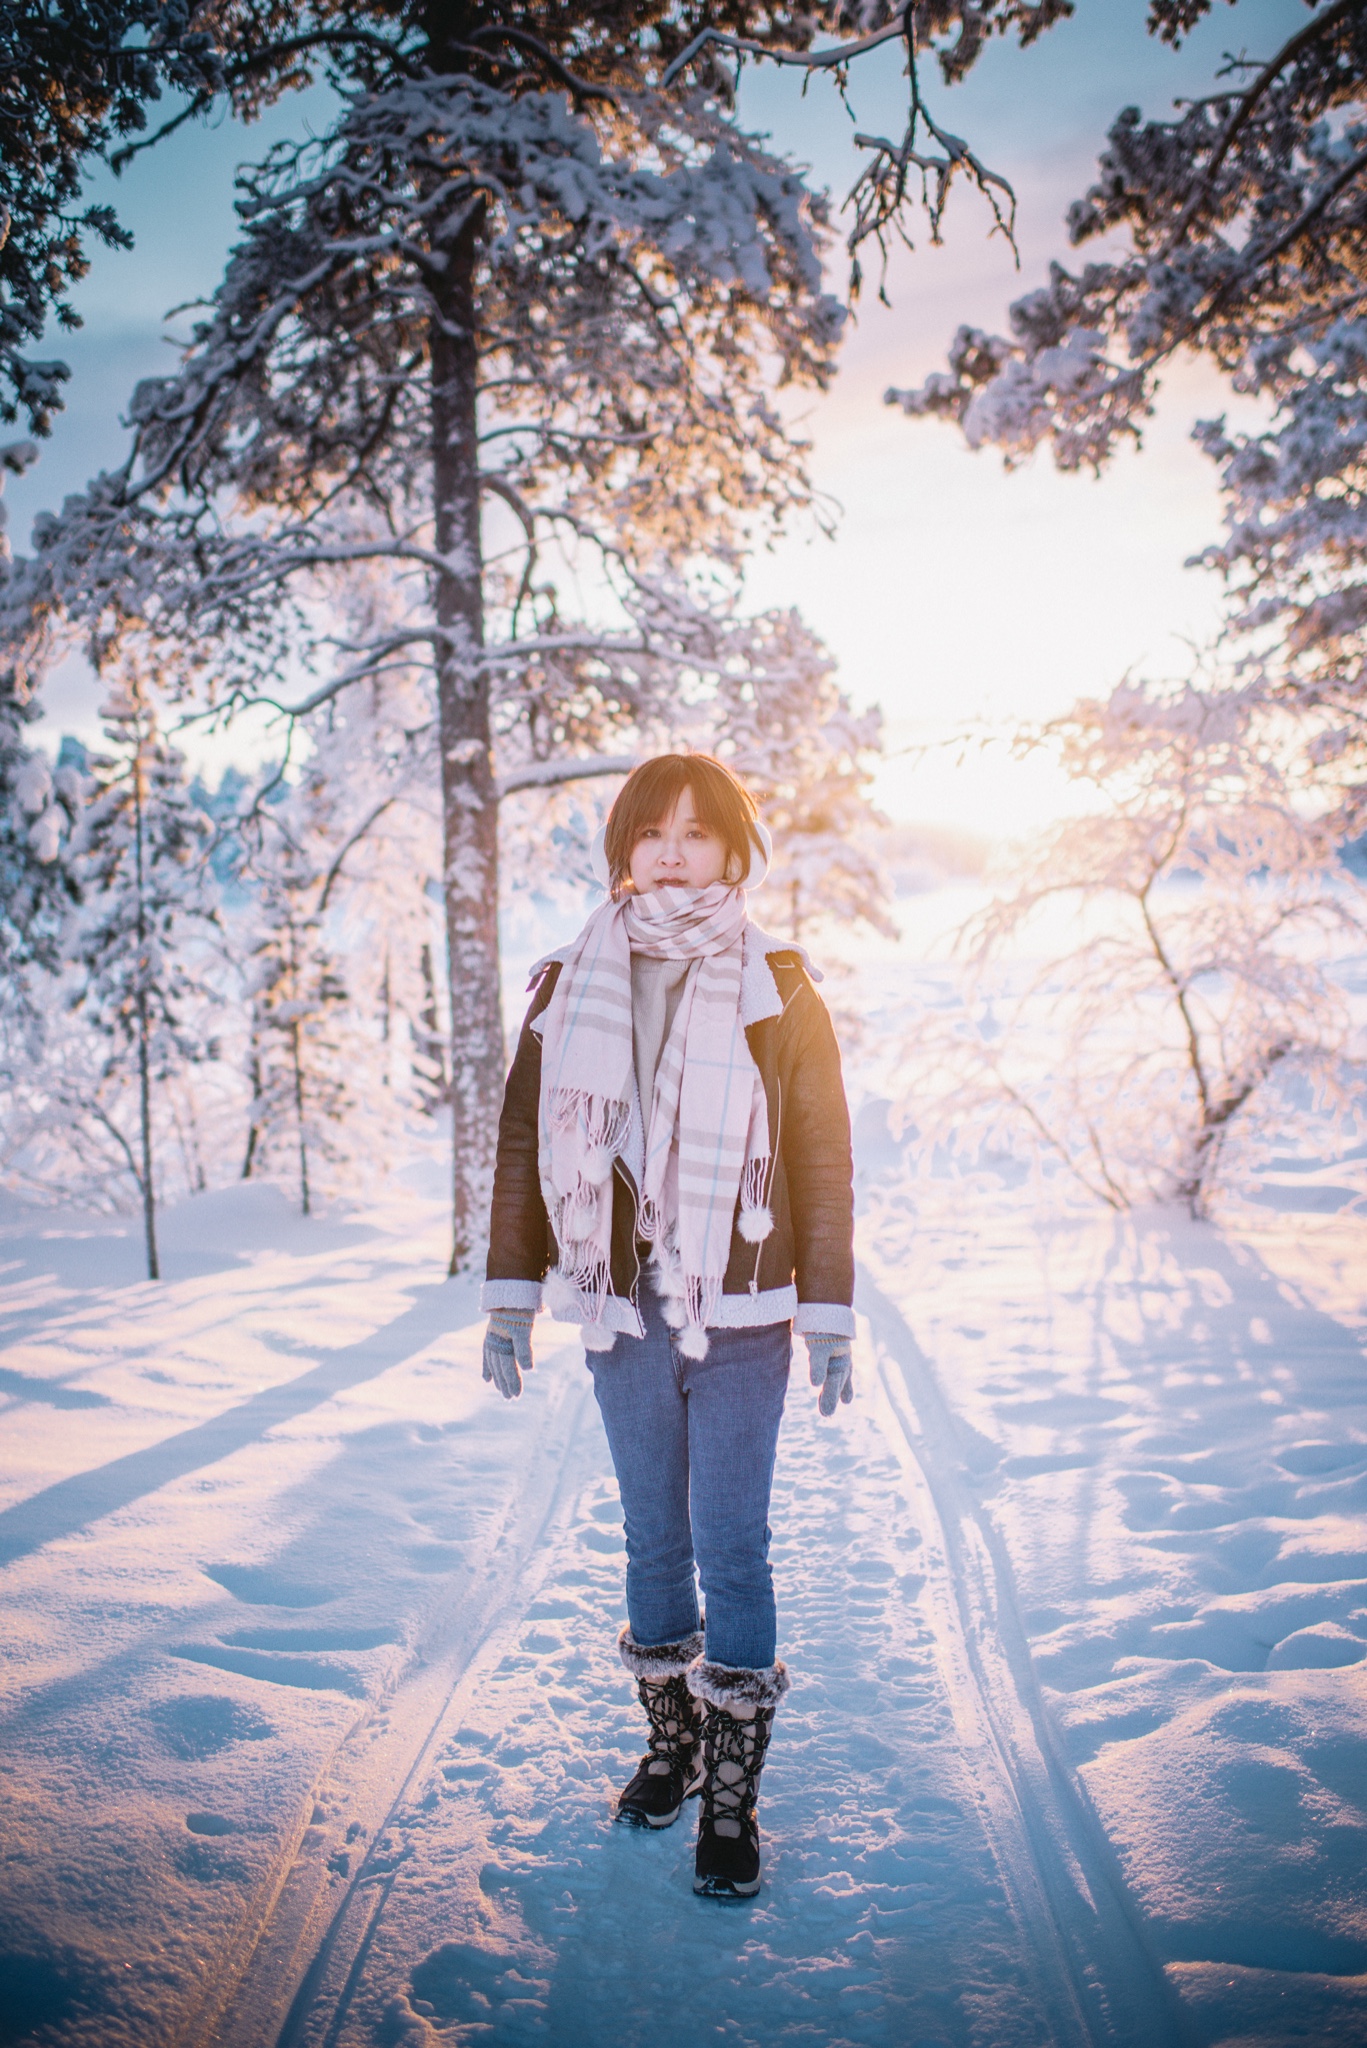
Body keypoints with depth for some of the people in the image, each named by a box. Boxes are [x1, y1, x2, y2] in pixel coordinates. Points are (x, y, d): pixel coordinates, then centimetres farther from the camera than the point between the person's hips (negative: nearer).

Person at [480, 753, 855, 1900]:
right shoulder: (572, 988, 4)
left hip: (741, 1320, -2)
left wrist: (831, 1319, -2)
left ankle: (733, 1794, 14)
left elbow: (824, 1161, 1)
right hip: (621, 1315, 2)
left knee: (730, 1545, 0)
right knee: (654, 1538, 14)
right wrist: (511, 1301, 5)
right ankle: (672, 1742, 33)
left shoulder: (778, 989, -1)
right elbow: (525, 1145, 8)